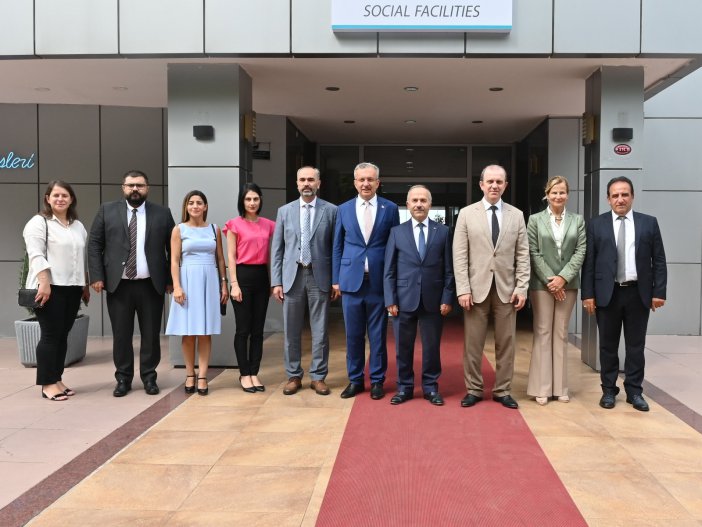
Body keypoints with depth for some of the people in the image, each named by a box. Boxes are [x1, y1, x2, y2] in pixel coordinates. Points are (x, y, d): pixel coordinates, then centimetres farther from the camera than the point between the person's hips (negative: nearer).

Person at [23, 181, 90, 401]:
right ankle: (48, 384, 3)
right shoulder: (38, 222, -3)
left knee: (63, 335, 8)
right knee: (50, 335, -4)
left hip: (72, 288, 6)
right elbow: (36, 255, -12)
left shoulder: (78, 226, 18)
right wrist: (44, 283, -21)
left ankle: (57, 379, 16)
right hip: (50, 287, -6)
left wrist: (86, 286, 17)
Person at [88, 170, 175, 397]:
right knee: (121, 335, 6)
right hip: (118, 285, 0)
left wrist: (171, 280, 2)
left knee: (151, 334, 6)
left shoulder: (162, 214, 5)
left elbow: (173, 249, 6)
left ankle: (149, 377, 18)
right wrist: (97, 277, -4)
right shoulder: (107, 211, 6)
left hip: (151, 285, 0)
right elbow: (94, 245, 4)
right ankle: (123, 378, 18)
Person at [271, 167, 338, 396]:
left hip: (319, 276, -1)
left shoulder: (331, 211, 2)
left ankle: (318, 377, 16)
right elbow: (276, 249, 7)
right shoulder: (285, 211, 8)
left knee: (320, 330, 4)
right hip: (292, 276, 2)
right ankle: (293, 376, 20)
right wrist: (276, 281, 1)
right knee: (291, 331, 7)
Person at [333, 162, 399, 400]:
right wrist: (336, 279, 4)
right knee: (353, 334, 8)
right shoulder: (344, 209, 7)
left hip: (379, 281, -1)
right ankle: (355, 380, 20)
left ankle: (377, 380, 18)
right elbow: (337, 246, 9)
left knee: (378, 334, 6)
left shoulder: (390, 208, 2)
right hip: (351, 280, 2)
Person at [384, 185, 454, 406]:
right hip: (404, 300, 0)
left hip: (433, 300, 0)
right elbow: (389, 270, 3)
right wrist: (390, 300, -4)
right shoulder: (397, 232, 5)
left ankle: (430, 387, 23)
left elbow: (449, 269, 3)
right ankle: (404, 387, 22)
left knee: (432, 347, 9)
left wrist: (447, 298, -4)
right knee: (403, 347, 8)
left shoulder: (443, 231, 4)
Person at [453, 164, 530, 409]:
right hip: (477, 288, -1)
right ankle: (474, 389, 17)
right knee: (472, 343, 4)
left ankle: (502, 391, 19)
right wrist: (463, 289, -9)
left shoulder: (517, 215, 8)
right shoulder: (466, 214, 3)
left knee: (506, 343, 7)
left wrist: (522, 287, -3)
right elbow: (460, 255, -2)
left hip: (506, 288, 2)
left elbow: (523, 255, 6)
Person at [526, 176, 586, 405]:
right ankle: (542, 387, 6)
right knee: (542, 333, 1)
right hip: (542, 283, -2)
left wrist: (563, 277, -12)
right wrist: (550, 280, -11)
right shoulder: (535, 219, 2)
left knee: (561, 334, 7)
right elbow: (534, 253, -4)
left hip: (568, 284, 2)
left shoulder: (578, 220, 8)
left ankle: (560, 386, 14)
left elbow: (580, 252, 0)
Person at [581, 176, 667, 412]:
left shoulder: (649, 223, 5)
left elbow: (659, 260, 4)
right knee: (608, 345, 7)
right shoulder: (596, 224, 2)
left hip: (638, 293, 1)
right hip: (607, 293, -1)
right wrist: (588, 294, -6)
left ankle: (634, 391, 19)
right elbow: (588, 262, -1)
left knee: (636, 345, 8)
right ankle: (609, 390, 18)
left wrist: (659, 291, -3)